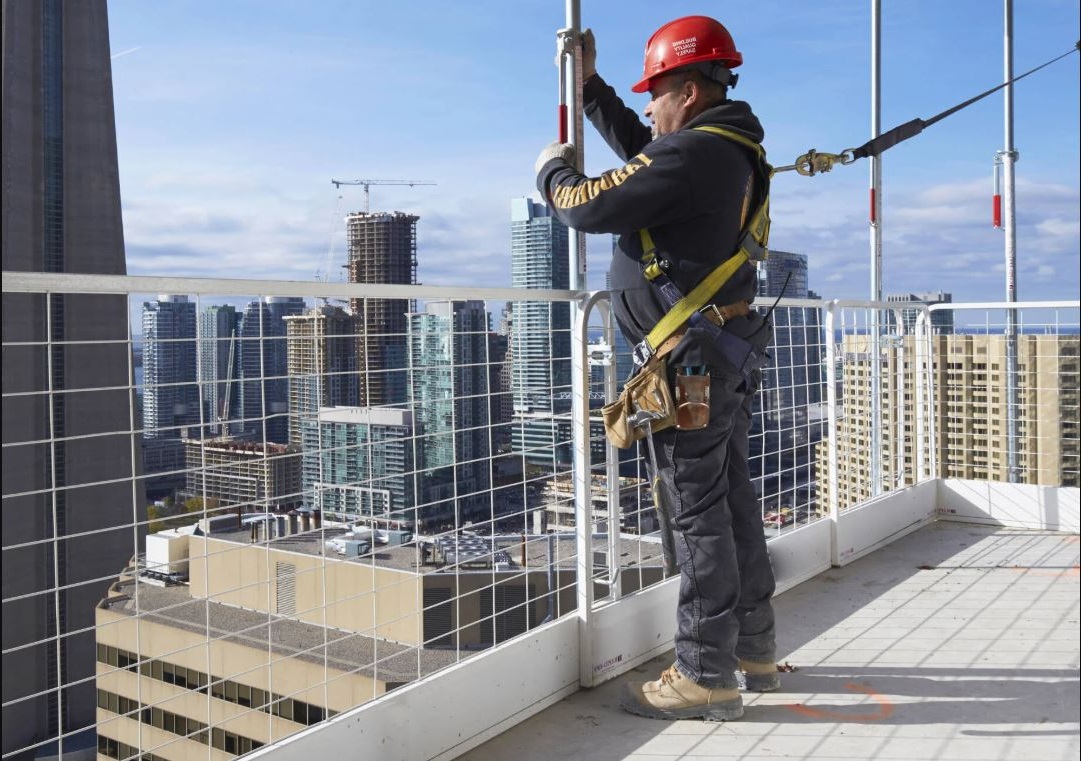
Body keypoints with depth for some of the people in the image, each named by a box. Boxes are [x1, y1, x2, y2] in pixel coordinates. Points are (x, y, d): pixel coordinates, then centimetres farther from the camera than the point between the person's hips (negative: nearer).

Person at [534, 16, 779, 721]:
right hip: (732, 349, 10)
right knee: (733, 502, 15)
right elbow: (640, 151, 30)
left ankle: (706, 675, 3)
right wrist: (591, 85, 30)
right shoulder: (727, 148, 14)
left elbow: (589, 207, -16)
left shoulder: (692, 154, -18)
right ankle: (754, 650, 26)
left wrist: (554, 169, 6)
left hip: (693, 357, -10)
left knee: (699, 512, -5)